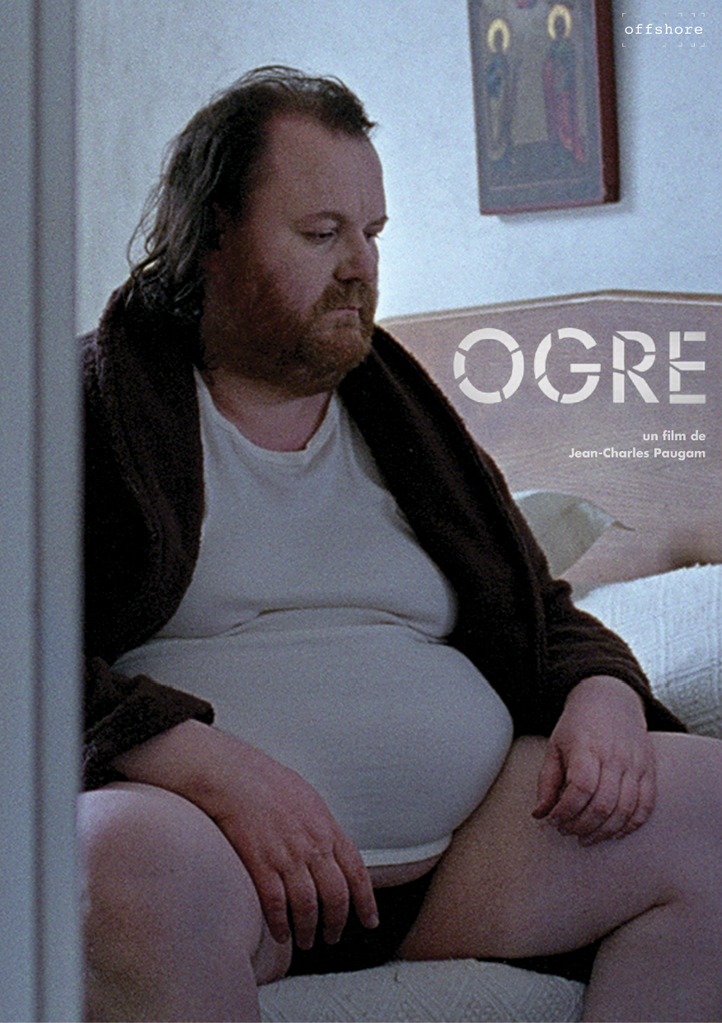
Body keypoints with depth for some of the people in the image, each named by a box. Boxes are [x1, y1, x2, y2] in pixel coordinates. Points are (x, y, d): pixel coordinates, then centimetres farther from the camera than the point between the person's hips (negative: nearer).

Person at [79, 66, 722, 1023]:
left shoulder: (404, 421, 23)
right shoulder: (95, 400, 5)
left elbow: (547, 615, 26)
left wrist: (604, 696, 0)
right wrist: (212, 766, -22)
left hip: (467, 848, 6)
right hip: (224, 853, -5)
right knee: (145, 861, -40)